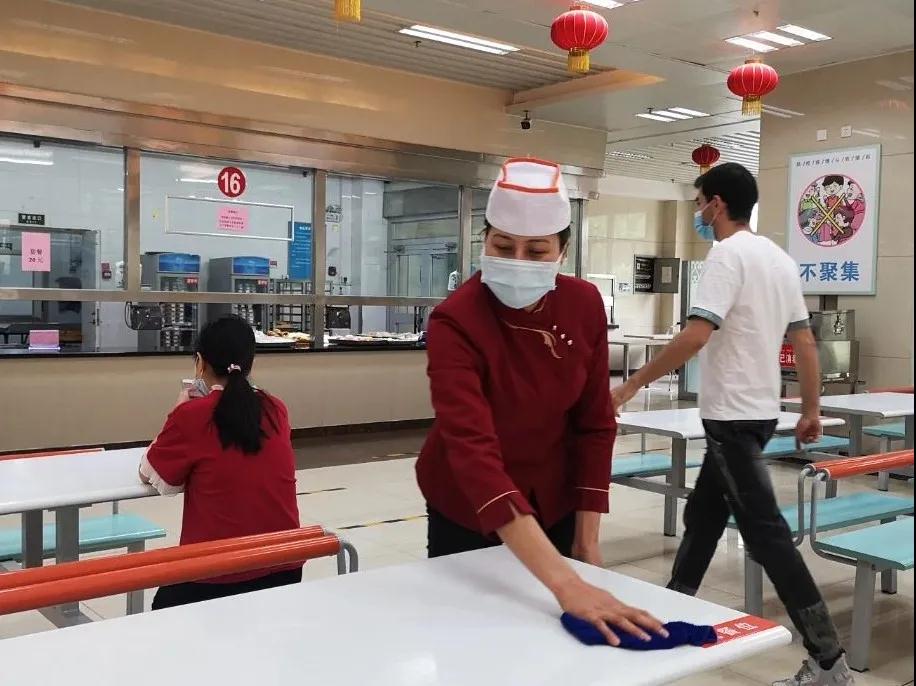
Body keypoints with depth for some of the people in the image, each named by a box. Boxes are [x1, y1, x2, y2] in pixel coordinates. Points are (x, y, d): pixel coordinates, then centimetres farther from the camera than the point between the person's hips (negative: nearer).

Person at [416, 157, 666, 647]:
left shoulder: (584, 305, -14)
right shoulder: (455, 322, -28)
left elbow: (594, 423, -5)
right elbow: (473, 451, -40)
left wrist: (587, 537, -4)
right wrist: (565, 584, -48)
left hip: (553, 503, 4)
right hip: (467, 511, -4)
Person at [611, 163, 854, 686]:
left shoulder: (728, 255, -15)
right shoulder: (780, 258, 12)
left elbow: (696, 336, -24)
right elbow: (805, 341, 13)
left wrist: (634, 384, -17)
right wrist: (812, 410, 19)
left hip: (733, 415, -10)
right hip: (757, 411, 10)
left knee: (766, 531, -7)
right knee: (703, 515, 19)